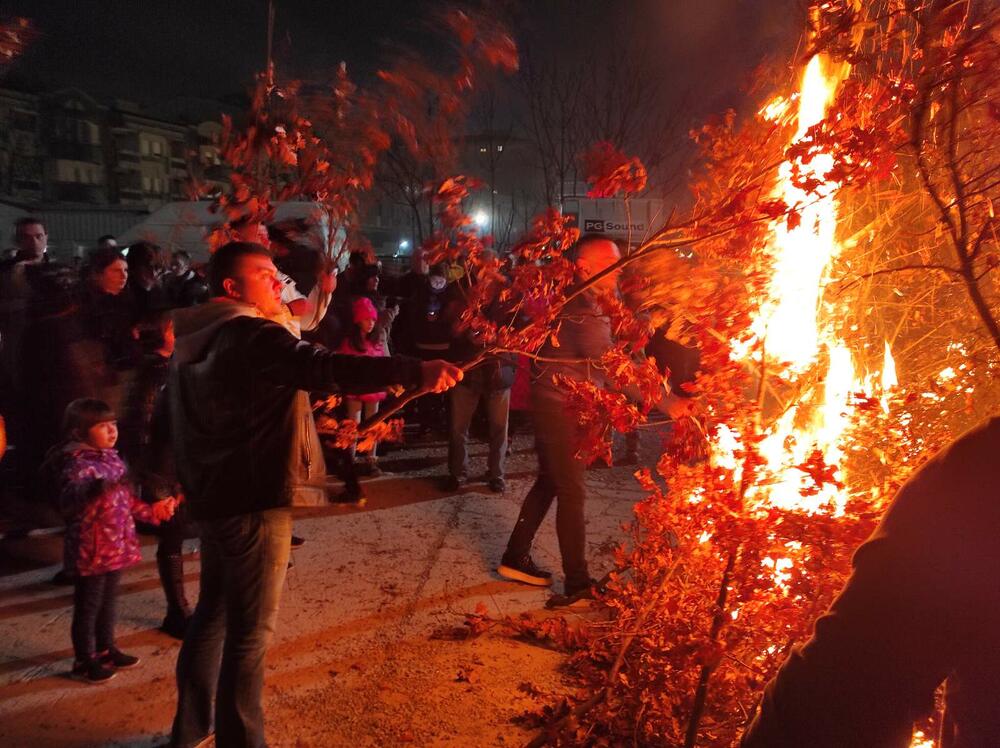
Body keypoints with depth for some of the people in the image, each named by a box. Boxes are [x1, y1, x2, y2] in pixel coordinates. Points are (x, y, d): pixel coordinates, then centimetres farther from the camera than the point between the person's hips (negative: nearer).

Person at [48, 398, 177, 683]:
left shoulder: (113, 460, 7)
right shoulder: (77, 465, -21)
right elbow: (69, 501, -41)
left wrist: (152, 511, 20)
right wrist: (95, 489, -58)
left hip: (115, 548, 8)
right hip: (91, 551, -8)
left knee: (108, 602, 21)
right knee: (87, 607, 7)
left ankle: (106, 649, 37)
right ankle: (85, 661, 22)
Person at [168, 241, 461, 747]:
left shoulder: (194, 342, 14)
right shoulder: (255, 338, -17)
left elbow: (179, 422, 23)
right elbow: (322, 368, -34)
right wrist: (413, 371, -41)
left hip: (214, 496, 10)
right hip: (255, 501, -10)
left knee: (213, 610, 22)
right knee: (250, 629, 1)